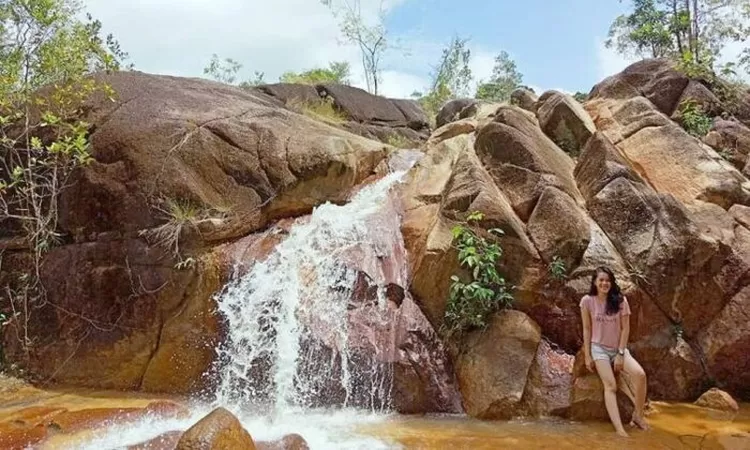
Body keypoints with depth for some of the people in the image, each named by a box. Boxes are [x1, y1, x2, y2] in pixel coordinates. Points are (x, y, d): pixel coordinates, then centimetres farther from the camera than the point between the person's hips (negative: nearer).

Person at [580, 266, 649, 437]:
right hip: (599, 348, -1)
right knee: (610, 385, -19)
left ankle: (638, 416, -2)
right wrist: (587, 355, -5)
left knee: (640, 374, -22)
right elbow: (586, 329, -2)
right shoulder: (587, 301, -8)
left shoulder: (620, 300, -6)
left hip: (619, 348, 2)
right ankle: (619, 428, -27)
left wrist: (620, 353, -9)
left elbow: (625, 328, -3)